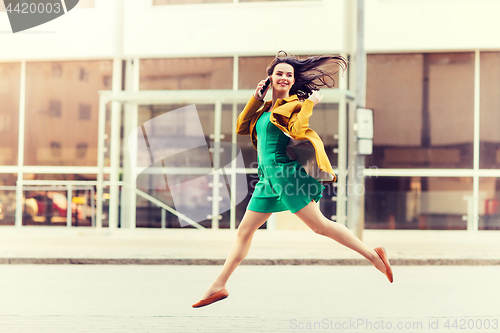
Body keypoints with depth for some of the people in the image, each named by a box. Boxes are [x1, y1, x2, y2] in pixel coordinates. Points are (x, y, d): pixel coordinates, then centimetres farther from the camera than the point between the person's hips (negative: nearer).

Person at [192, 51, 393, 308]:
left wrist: (309, 104, -15)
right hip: (269, 178, 8)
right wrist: (255, 99, 12)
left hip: (286, 172, -8)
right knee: (244, 231, 8)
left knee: (320, 225, -9)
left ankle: (373, 254, 0)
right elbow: (242, 127, 16)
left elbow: (297, 131, -21)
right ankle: (218, 286, 12)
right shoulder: (266, 108, 18)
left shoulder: (294, 104, -4)